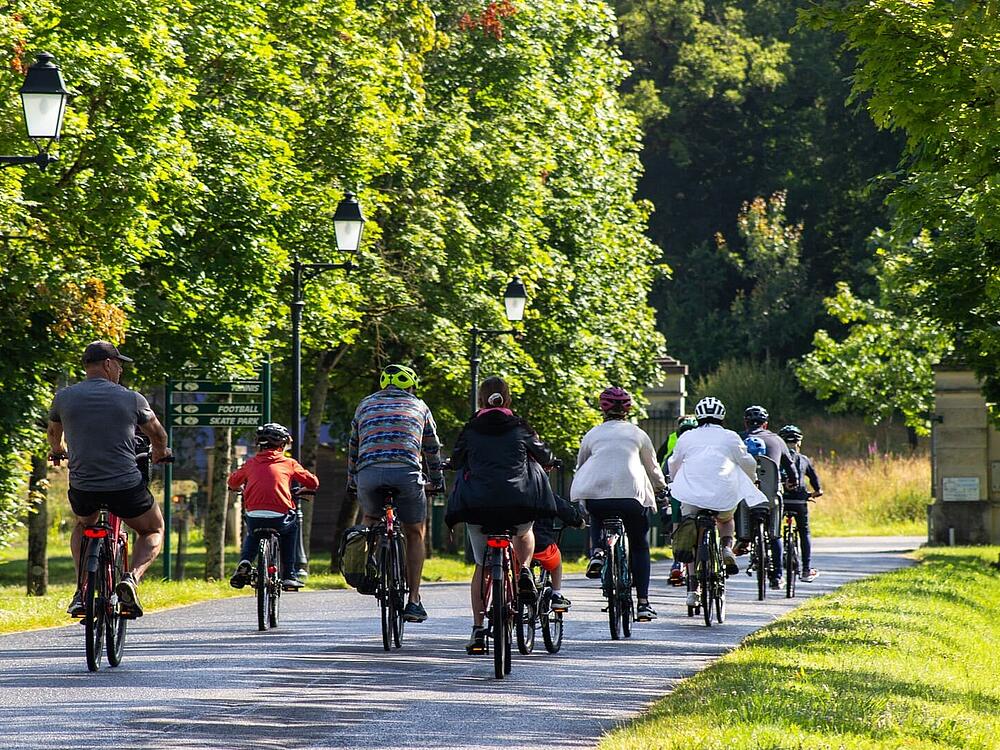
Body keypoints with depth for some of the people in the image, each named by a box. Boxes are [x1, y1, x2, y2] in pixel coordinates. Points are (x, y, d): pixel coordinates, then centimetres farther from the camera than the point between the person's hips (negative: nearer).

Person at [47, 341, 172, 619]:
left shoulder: (65, 397, 3)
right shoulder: (131, 399, -2)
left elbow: (54, 433, 24)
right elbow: (158, 434, 16)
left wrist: (57, 451, 48)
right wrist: (160, 453, 39)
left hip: (82, 489, 2)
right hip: (126, 488, -2)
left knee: (84, 526, 35)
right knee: (153, 531, 24)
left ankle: (81, 591, 16)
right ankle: (132, 578, -4)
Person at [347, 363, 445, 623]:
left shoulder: (366, 404, 26)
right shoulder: (418, 406, 24)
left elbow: (354, 447, 31)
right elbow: (432, 449, 31)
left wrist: (351, 481, 41)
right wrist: (437, 482, 42)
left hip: (368, 473, 1)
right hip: (406, 472, -1)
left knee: (371, 517, 32)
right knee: (415, 535, 15)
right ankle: (414, 600, 9)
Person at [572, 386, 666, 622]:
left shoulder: (592, 434, 18)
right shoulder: (638, 434, 16)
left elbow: (580, 467, 26)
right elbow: (652, 468, 24)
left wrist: (581, 496, 45)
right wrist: (662, 489, 43)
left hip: (595, 493, 1)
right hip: (631, 494, -1)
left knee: (597, 518, 36)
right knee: (639, 546, 15)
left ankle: (597, 552, 7)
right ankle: (643, 603, 6)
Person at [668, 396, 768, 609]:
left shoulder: (686, 437, 14)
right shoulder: (730, 438, 11)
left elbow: (674, 463, 27)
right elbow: (747, 463, 21)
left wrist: (674, 483, 47)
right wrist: (753, 480, 42)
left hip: (692, 496, 0)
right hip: (724, 496, 0)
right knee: (727, 520, 33)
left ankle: (692, 590, 3)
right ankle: (727, 548, 4)